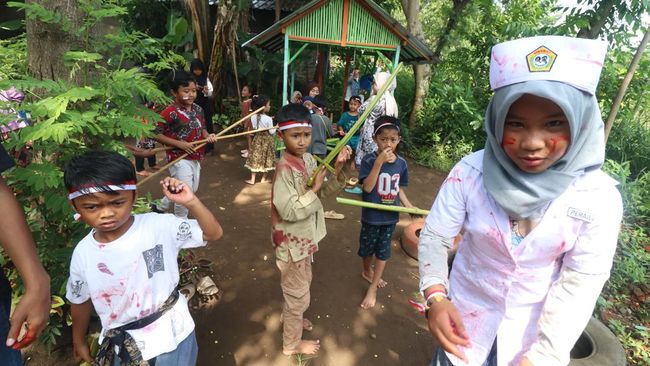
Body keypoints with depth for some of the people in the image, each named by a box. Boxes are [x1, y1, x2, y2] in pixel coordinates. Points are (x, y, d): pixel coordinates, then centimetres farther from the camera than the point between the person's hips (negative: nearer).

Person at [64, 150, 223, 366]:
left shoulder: (159, 226, -18)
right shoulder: (83, 253, -9)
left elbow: (214, 233, -17)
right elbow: (80, 301, 8)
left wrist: (191, 202, -30)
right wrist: (79, 342, 20)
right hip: (122, 346, 2)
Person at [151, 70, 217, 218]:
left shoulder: (198, 109, 3)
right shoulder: (170, 112, -18)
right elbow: (156, 134, -16)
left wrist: (208, 136, -8)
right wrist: (179, 144, -23)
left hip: (195, 158, 8)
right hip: (179, 159, -8)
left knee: (192, 190, 21)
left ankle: (160, 207, 42)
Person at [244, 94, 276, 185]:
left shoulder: (253, 117, -6)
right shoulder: (268, 119, -20)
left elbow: (254, 127, 6)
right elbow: (271, 132, -13)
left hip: (257, 138, 4)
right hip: (267, 139, -4)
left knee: (255, 158, 10)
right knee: (266, 158, 10)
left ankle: (252, 179, 12)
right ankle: (263, 179, 21)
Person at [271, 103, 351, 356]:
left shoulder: (308, 159, -1)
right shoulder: (284, 168, -26)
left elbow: (326, 190, 2)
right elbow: (289, 211, -29)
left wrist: (338, 169, -13)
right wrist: (314, 188, -26)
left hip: (304, 238, 8)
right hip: (291, 242, -8)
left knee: (301, 285, 28)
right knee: (298, 294, 10)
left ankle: (291, 320, 53)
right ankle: (292, 343, 34)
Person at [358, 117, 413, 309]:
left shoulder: (401, 163, -6)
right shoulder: (369, 160, -18)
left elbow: (399, 189, 5)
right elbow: (367, 187, -29)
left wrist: (409, 206, -8)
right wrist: (379, 162, -35)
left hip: (390, 216, 3)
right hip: (371, 216, -3)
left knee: (383, 251, 14)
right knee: (367, 248, 18)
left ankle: (372, 288, 32)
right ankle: (367, 272, 49)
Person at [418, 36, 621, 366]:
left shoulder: (599, 196, -19)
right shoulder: (470, 172, -21)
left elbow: (579, 283, -16)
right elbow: (434, 236, -15)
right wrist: (435, 297, -29)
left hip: (536, 325, 0)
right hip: (464, 312, 0)